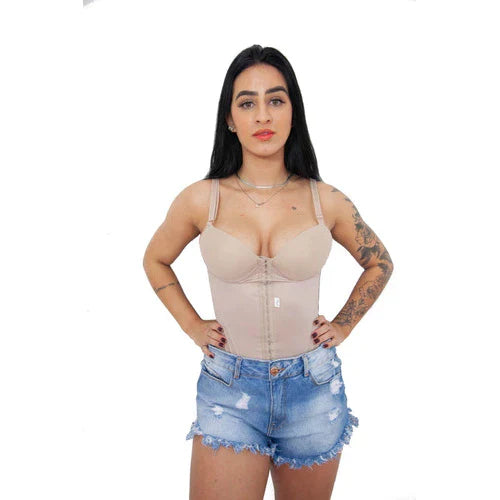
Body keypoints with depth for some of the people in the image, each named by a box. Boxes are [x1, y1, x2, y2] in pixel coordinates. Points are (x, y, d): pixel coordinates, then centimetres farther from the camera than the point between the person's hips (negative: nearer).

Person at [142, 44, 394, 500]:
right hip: (229, 390, -1)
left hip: (313, 389, 2)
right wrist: (193, 326, 4)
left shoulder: (325, 200, -5)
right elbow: (155, 261, 12)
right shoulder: (201, 200, -6)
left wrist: (342, 327, 5)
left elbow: (380, 263, 13)